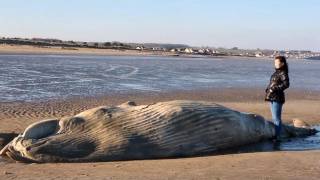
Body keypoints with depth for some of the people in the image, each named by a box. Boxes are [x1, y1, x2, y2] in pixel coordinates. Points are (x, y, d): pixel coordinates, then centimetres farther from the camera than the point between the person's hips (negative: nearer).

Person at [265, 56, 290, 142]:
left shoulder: (283, 73, -11)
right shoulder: (276, 72, 15)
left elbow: (286, 84, -23)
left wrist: (274, 89, -23)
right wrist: (268, 89, 4)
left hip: (277, 98, -9)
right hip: (272, 98, 9)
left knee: (276, 118, -7)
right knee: (274, 118, 15)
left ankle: (278, 137, -2)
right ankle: (275, 135, 24)